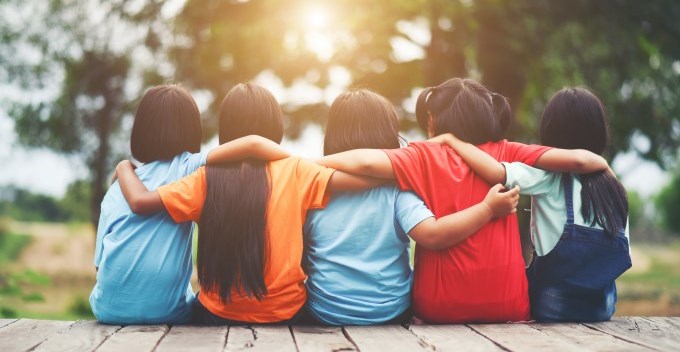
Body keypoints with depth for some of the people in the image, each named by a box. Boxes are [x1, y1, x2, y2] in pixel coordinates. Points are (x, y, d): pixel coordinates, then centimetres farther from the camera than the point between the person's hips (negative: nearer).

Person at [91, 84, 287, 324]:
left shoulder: (117, 189, 6)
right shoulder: (187, 168, -3)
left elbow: (100, 262, 5)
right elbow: (253, 144, -16)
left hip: (110, 310, 3)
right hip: (166, 311, -2)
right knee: (196, 301, 31)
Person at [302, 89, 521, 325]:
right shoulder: (395, 188, -12)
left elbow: (298, 261, 0)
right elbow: (432, 235, -24)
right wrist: (489, 208, -17)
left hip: (324, 314, 1)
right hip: (390, 314, -1)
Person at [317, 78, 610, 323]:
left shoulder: (425, 156, -6)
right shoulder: (507, 155, -1)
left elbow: (367, 162, -21)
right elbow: (576, 160, -10)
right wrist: (603, 165, 10)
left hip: (440, 308, -1)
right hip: (507, 307, 1)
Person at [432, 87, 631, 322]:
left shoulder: (549, 175, -10)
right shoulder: (614, 186, 4)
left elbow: (496, 172, -27)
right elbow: (623, 258, 6)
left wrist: (451, 140, -12)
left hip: (553, 305, -5)